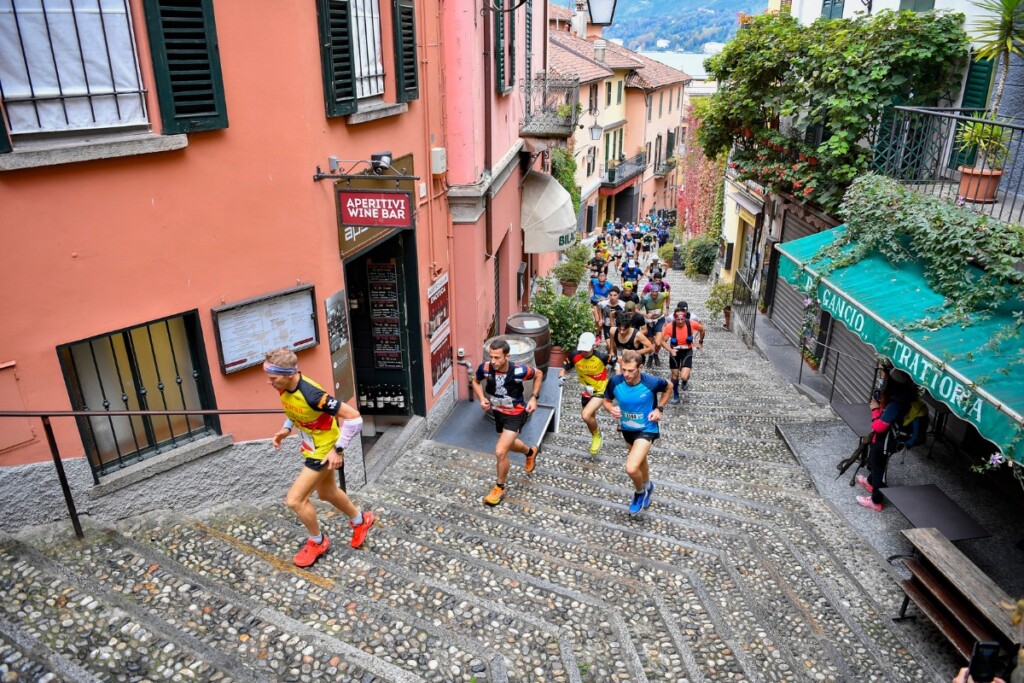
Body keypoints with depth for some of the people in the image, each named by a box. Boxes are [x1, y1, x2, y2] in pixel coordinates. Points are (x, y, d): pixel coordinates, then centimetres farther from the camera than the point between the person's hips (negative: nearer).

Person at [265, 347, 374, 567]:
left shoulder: (311, 394, -36)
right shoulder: (284, 387, -12)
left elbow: (353, 417, -32)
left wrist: (338, 450, -26)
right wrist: (286, 429, -3)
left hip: (324, 450, -9)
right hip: (311, 447, 9)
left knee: (294, 500, -6)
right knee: (327, 493, 25)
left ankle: (318, 542, 20)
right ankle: (360, 520, 50)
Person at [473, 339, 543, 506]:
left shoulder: (519, 370, -31)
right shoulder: (485, 368, -23)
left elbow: (539, 374, -8)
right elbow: (476, 382, 2)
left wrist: (534, 398, -13)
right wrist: (482, 398, -16)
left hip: (516, 414, -5)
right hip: (498, 412, 5)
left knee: (500, 451, -14)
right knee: (508, 444, 27)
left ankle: (500, 488, 11)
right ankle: (531, 452, 62)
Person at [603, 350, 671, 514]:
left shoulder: (652, 382, -28)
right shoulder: (615, 382, -22)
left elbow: (668, 387, -4)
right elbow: (607, 400, -2)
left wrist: (659, 409, -13)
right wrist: (611, 409, -24)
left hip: (646, 429, -4)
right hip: (627, 428, 4)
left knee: (631, 468, -20)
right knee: (640, 461, 29)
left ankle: (639, 493, 15)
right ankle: (647, 487, 61)